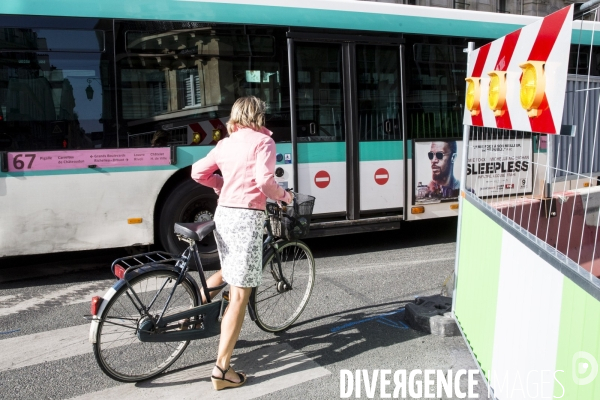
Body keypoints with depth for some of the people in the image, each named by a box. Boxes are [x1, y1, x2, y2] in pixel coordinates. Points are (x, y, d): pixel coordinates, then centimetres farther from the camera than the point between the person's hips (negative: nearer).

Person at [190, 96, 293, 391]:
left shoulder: (226, 143, 14)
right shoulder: (263, 141, -4)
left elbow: (198, 173, 12)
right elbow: (264, 180, -18)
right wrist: (282, 195, 1)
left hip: (223, 214, 7)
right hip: (247, 217, -7)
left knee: (231, 272, 34)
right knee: (239, 294, -3)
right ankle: (221, 369, 1)